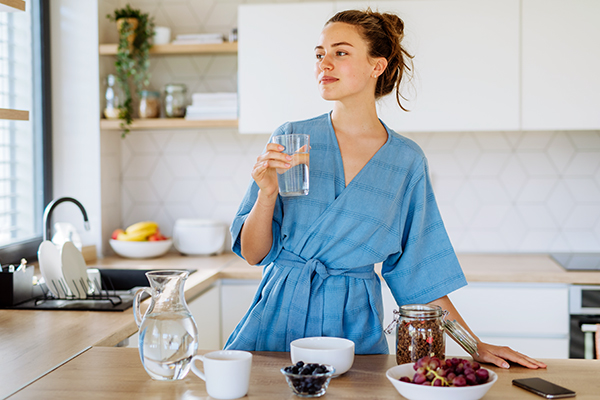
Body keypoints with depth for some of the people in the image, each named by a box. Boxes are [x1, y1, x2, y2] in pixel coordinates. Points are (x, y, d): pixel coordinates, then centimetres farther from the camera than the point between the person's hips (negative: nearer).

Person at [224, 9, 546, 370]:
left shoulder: (407, 160, 0)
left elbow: (419, 268, 7)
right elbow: (253, 253, 0)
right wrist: (267, 193, -18)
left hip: (356, 327, 1)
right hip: (280, 314, 0)